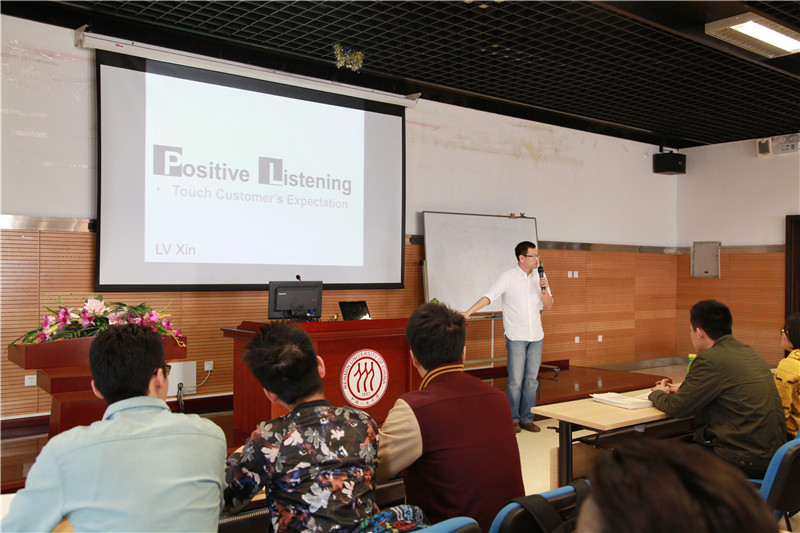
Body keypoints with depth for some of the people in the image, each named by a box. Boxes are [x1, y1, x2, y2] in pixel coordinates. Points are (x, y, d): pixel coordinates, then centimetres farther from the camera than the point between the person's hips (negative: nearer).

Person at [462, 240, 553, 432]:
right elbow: (489, 296, -14)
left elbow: (548, 305, 9)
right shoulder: (508, 277, -6)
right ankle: (513, 420, 10)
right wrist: (468, 312, -27)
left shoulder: (540, 277, 7)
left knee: (531, 380, 8)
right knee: (515, 381, -2)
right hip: (516, 337, -4)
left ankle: (527, 419, 18)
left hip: (536, 336, 4)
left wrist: (544, 290, -11)